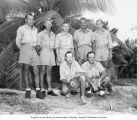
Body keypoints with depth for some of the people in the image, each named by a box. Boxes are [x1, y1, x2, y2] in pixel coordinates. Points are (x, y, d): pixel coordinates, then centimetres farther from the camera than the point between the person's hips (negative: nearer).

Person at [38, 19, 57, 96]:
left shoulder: (53, 34, 18)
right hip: (43, 52, -4)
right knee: (43, 71, -6)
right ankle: (42, 89, -3)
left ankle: (50, 90, 6)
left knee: (49, 72, 5)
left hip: (51, 52, 4)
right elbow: (38, 44, 1)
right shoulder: (41, 34, 6)